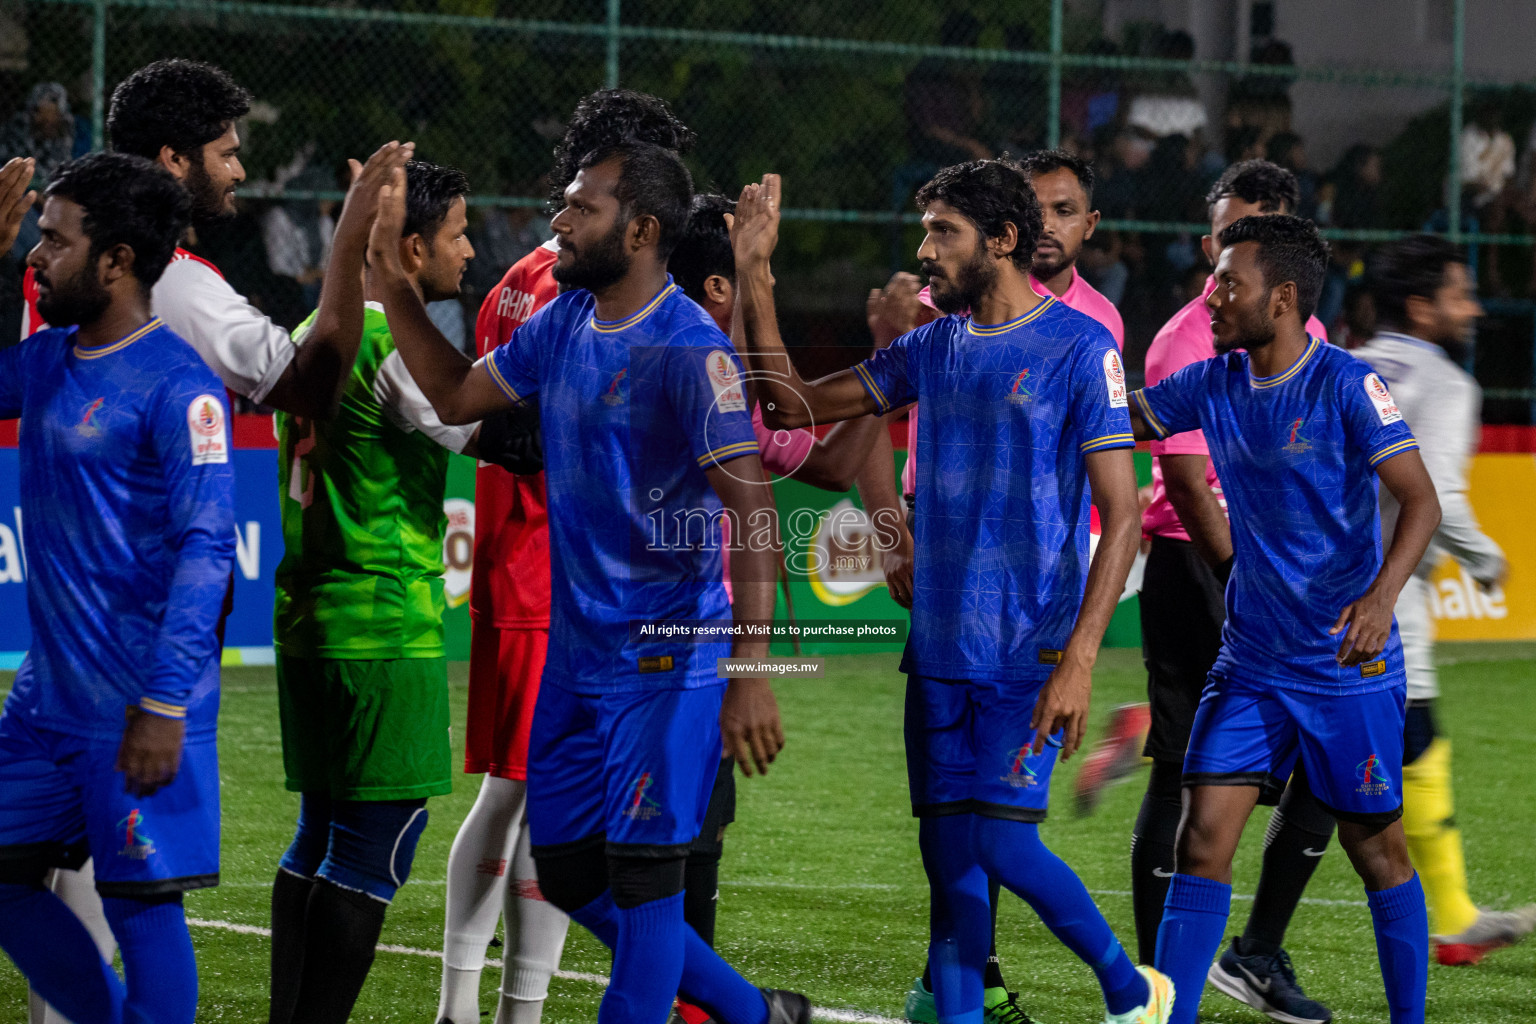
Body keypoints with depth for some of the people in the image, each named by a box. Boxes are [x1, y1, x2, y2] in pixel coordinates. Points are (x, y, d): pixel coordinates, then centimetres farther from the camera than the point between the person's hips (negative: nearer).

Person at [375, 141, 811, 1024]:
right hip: (575, 653, 9)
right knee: (568, 872, 12)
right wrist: (394, 285, 11)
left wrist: (750, 669, -29)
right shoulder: (564, 324, 8)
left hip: (666, 660, -9)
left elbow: (751, 505, -23)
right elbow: (457, 395, 22)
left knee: (642, 877, -5)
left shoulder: (689, 348, -18)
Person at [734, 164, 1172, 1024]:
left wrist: (1079, 660, -18)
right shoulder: (932, 349, 12)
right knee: (947, 855, 3)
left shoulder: (1081, 348, -7)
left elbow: (1123, 515, -10)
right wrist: (755, 276, 7)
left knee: (1002, 843, -12)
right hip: (940, 649, 6)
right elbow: (789, 407, 15)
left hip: (1032, 650, -6)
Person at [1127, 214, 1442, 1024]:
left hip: (1348, 667, -5)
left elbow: (1421, 501, -17)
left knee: (1375, 848, 6)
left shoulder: (1345, 386, -13)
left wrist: (1380, 598, -31)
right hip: (1250, 664, 5)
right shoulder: (1211, 385, 4)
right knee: (1202, 838, -5)